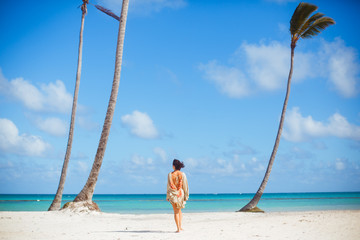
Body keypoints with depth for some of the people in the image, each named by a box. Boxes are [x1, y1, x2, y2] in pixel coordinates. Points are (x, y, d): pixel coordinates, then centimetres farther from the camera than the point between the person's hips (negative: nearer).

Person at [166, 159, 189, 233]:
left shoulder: (170, 174, -8)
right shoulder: (182, 174, -5)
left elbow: (169, 186, -5)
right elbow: (185, 186, -3)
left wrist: (168, 196, 3)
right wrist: (186, 195, 6)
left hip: (173, 194, -2)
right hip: (181, 193, 2)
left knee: (176, 211, 5)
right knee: (179, 210, 20)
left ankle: (178, 228, 0)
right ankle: (180, 226, 12)